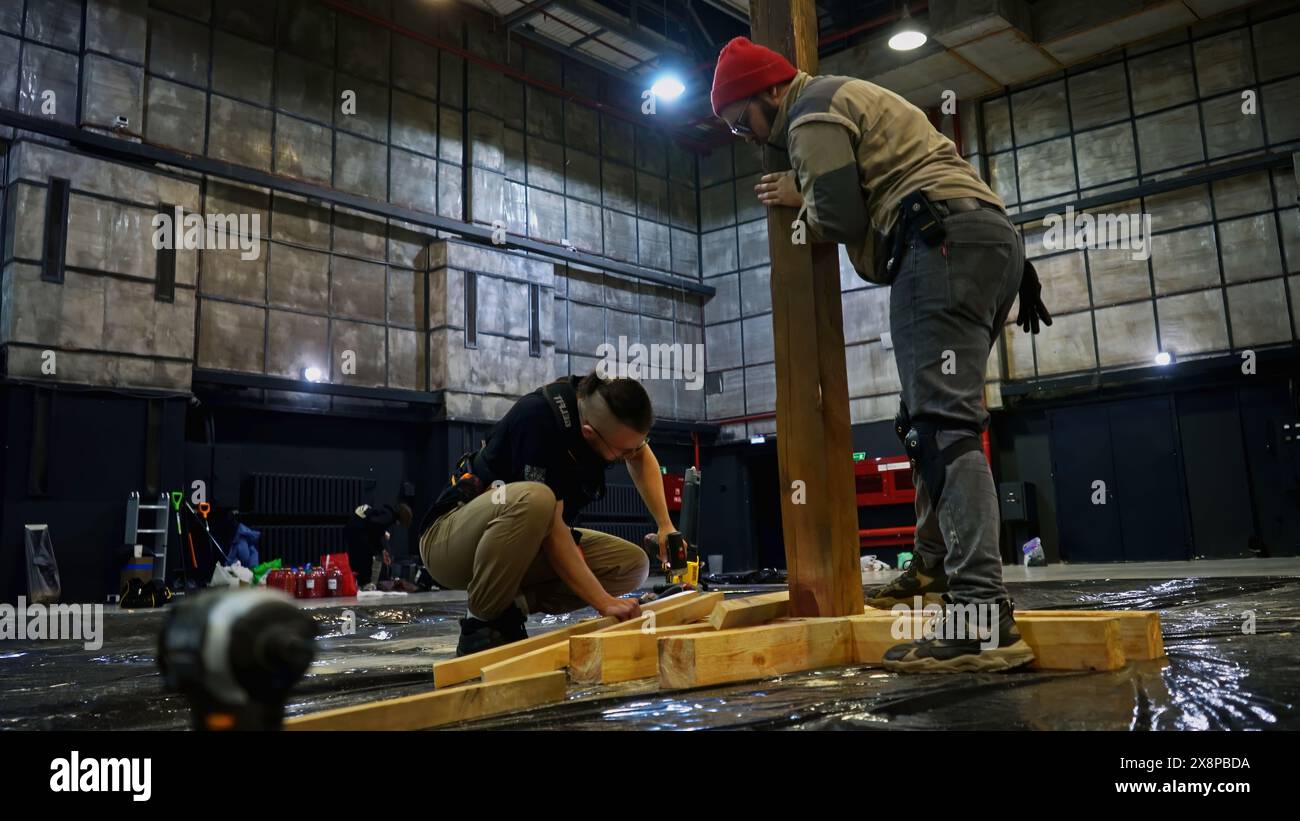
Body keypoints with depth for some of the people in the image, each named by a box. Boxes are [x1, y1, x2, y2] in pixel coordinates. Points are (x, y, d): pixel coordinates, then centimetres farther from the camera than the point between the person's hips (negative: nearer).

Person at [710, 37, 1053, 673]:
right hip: (990, 236, 11)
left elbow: (842, 220, -8)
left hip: (944, 243, -11)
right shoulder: (847, 96, 32)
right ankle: (936, 567, 20)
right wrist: (813, 195, 21)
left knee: (943, 422, -19)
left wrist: (800, 200, 10)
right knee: (929, 416, 14)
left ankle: (981, 617, -26)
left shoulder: (811, 113, 1)